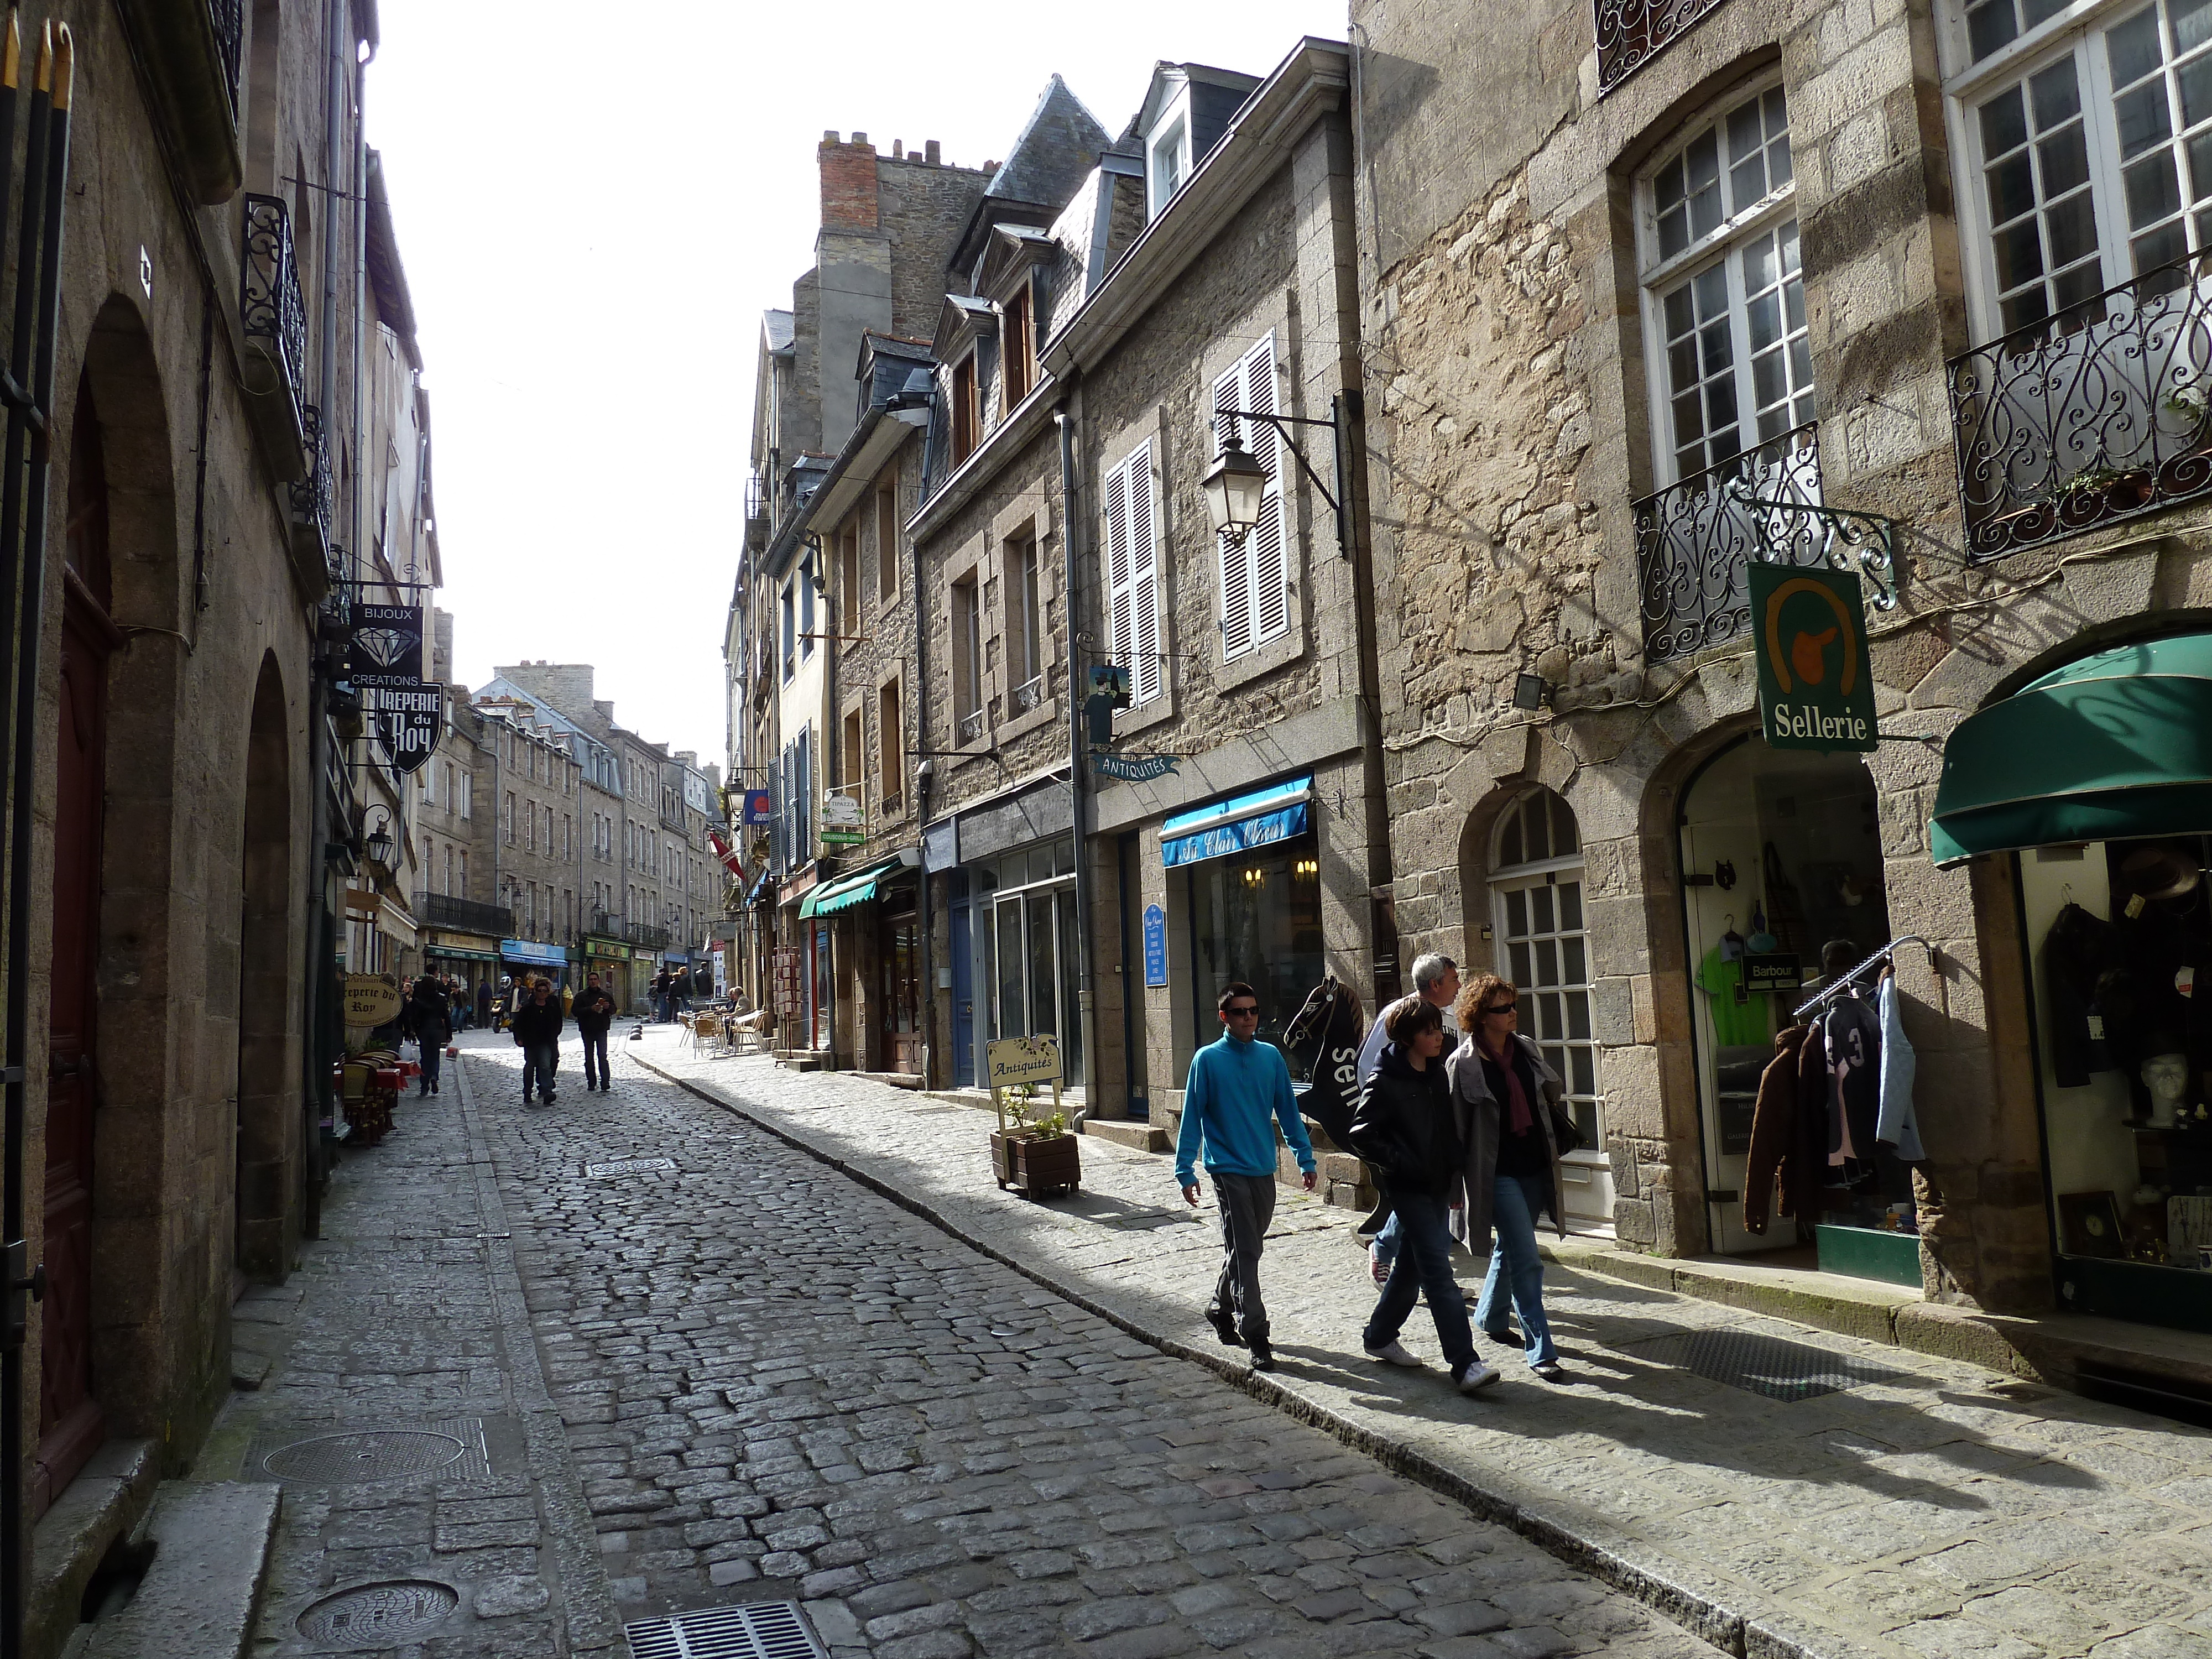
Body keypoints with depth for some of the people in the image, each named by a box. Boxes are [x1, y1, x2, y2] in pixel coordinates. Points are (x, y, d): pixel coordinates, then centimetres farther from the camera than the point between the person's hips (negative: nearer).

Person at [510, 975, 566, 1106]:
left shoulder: (552, 1007, 3)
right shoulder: (528, 1007, -2)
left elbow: (557, 1024, 14)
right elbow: (518, 1023, 0)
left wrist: (554, 1037, 8)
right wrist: (519, 1038, -8)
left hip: (546, 1042, 0)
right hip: (530, 1042, 0)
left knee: (545, 1066, -15)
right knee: (529, 1067, 10)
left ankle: (547, 1092, -22)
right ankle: (527, 1095, 22)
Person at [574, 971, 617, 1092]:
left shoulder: (605, 995, 9)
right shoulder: (581, 996, 2)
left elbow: (614, 1009, 16)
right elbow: (575, 1011, -8)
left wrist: (608, 1007, -8)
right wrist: (591, 1009, -19)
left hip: (601, 1029, 0)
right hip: (587, 1031, 0)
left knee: (603, 1056, -8)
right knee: (589, 1058, 7)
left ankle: (605, 1084, -9)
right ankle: (591, 1083, 14)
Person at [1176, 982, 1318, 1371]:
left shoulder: (1271, 1056, 5)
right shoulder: (1208, 1059, -6)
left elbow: (1288, 1110, 10)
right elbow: (1192, 1117, -4)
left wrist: (1306, 1159, 8)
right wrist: (1186, 1170, -7)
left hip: (1264, 1170, 5)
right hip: (1228, 1169, -5)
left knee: (1246, 1250, 16)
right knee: (1244, 1252, -6)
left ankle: (1221, 1310, 36)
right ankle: (1256, 1338, -1)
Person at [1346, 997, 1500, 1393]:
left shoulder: (1437, 1072, 9)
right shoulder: (1385, 1082, -14)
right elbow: (1361, 1134, -14)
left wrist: (1454, 1166, 9)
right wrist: (1401, 1164, -17)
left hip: (1437, 1185, 8)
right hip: (1409, 1188, -8)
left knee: (1412, 1264, 17)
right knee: (1439, 1273, -11)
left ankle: (1379, 1337, 33)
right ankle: (1465, 1364, -13)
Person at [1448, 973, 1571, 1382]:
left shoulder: (1525, 1048, 5)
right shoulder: (1463, 1063, -13)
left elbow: (1549, 1097, 19)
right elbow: (1457, 1124, -10)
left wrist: (1559, 1136, 16)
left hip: (1535, 1166, 6)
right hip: (1499, 1174, -6)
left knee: (1509, 1249, 20)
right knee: (1527, 1261, -9)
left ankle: (1490, 1318, 40)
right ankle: (1541, 1352, -2)